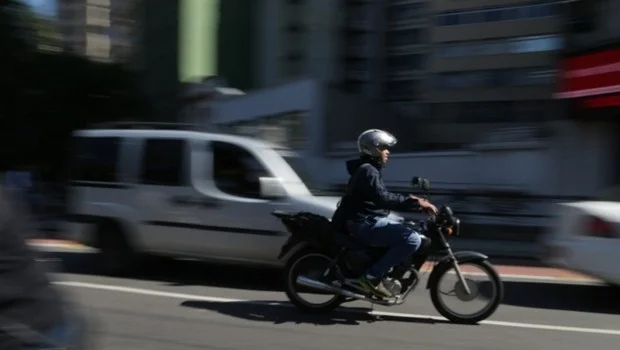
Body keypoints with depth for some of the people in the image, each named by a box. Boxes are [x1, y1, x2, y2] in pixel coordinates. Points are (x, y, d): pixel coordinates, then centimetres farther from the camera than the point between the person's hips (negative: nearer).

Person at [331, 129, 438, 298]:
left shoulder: (369, 169, 19)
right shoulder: (367, 171, -14)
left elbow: (382, 197, 21)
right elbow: (383, 199, -28)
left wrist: (411, 200, 10)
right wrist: (415, 202, -28)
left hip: (369, 220, 11)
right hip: (365, 224, -11)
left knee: (406, 232, 22)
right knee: (412, 239, -21)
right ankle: (372, 276, -18)